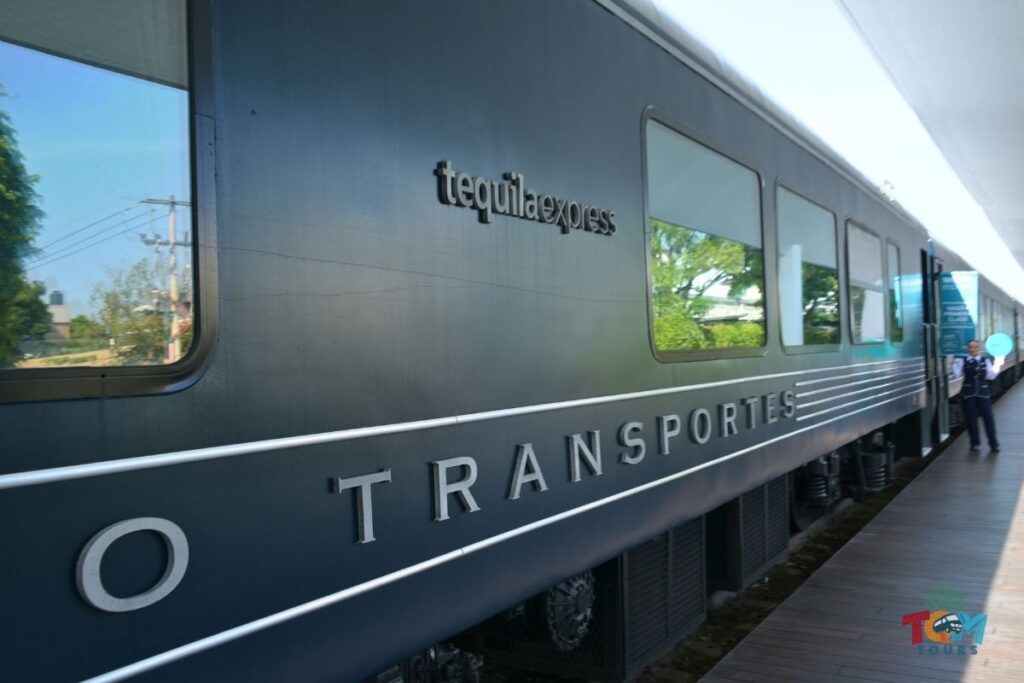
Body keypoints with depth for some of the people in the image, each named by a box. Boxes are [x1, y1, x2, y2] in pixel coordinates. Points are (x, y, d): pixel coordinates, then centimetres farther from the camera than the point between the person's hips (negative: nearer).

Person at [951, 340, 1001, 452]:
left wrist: (997, 366, -9)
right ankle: (975, 442, 17)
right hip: (968, 394, 0)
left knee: (988, 417, 2)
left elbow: (991, 376, 0)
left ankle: (993, 443, 11)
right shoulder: (962, 361, 1)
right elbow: (956, 376, -3)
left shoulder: (986, 361, 5)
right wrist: (955, 365, -15)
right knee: (971, 418, 4)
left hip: (983, 393, 1)